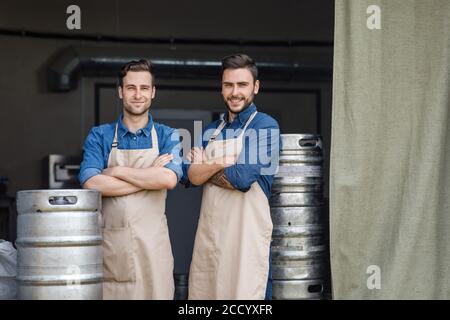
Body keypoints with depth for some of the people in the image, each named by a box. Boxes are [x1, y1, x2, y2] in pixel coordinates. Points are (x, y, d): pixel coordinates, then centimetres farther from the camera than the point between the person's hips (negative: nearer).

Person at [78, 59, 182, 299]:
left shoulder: (167, 136, 6)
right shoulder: (99, 136, 6)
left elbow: (169, 179, -13)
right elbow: (91, 183, -11)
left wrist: (117, 172, -9)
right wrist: (150, 177, -10)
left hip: (152, 242, 0)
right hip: (110, 240, 0)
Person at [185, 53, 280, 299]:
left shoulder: (265, 126, -4)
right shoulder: (211, 131, 15)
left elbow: (243, 178, -15)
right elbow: (191, 176, 3)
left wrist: (205, 166, 0)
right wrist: (222, 163, -13)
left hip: (247, 235, -6)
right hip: (208, 233, 6)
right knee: (202, 293, 9)